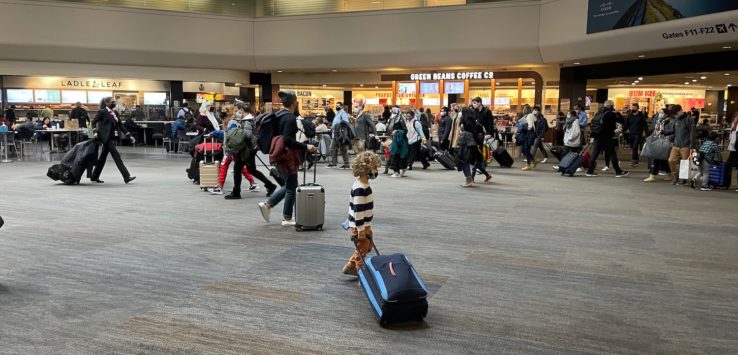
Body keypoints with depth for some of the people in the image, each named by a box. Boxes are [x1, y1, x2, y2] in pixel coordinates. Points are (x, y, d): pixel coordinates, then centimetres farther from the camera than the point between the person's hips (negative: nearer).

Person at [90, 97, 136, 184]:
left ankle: (95, 177, 24)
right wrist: (96, 132, -17)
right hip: (105, 137, -8)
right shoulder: (102, 112, -6)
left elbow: (120, 125, 12)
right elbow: (94, 121, -4)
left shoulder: (114, 113, 13)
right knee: (116, 156, -12)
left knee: (103, 157, 13)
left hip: (111, 138, 8)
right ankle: (126, 177, -15)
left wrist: (129, 136, 7)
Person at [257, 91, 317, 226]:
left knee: (289, 185, 20)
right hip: (287, 155, -9)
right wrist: (306, 147, -24)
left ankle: (267, 204, 14)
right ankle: (287, 218, 13)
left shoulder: (278, 115, 10)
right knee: (291, 187, 4)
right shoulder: (290, 118, -18)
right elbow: (288, 140, -25)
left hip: (279, 154, 9)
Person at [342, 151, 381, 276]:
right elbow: (358, 209, -25)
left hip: (365, 224, 10)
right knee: (361, 250, 5)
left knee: (367, 246, 20)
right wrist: (361, 229, -22)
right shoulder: (360, 188, -25)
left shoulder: (364, 184, 8)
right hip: (359, 225, -10)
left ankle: (350, 267, 29)